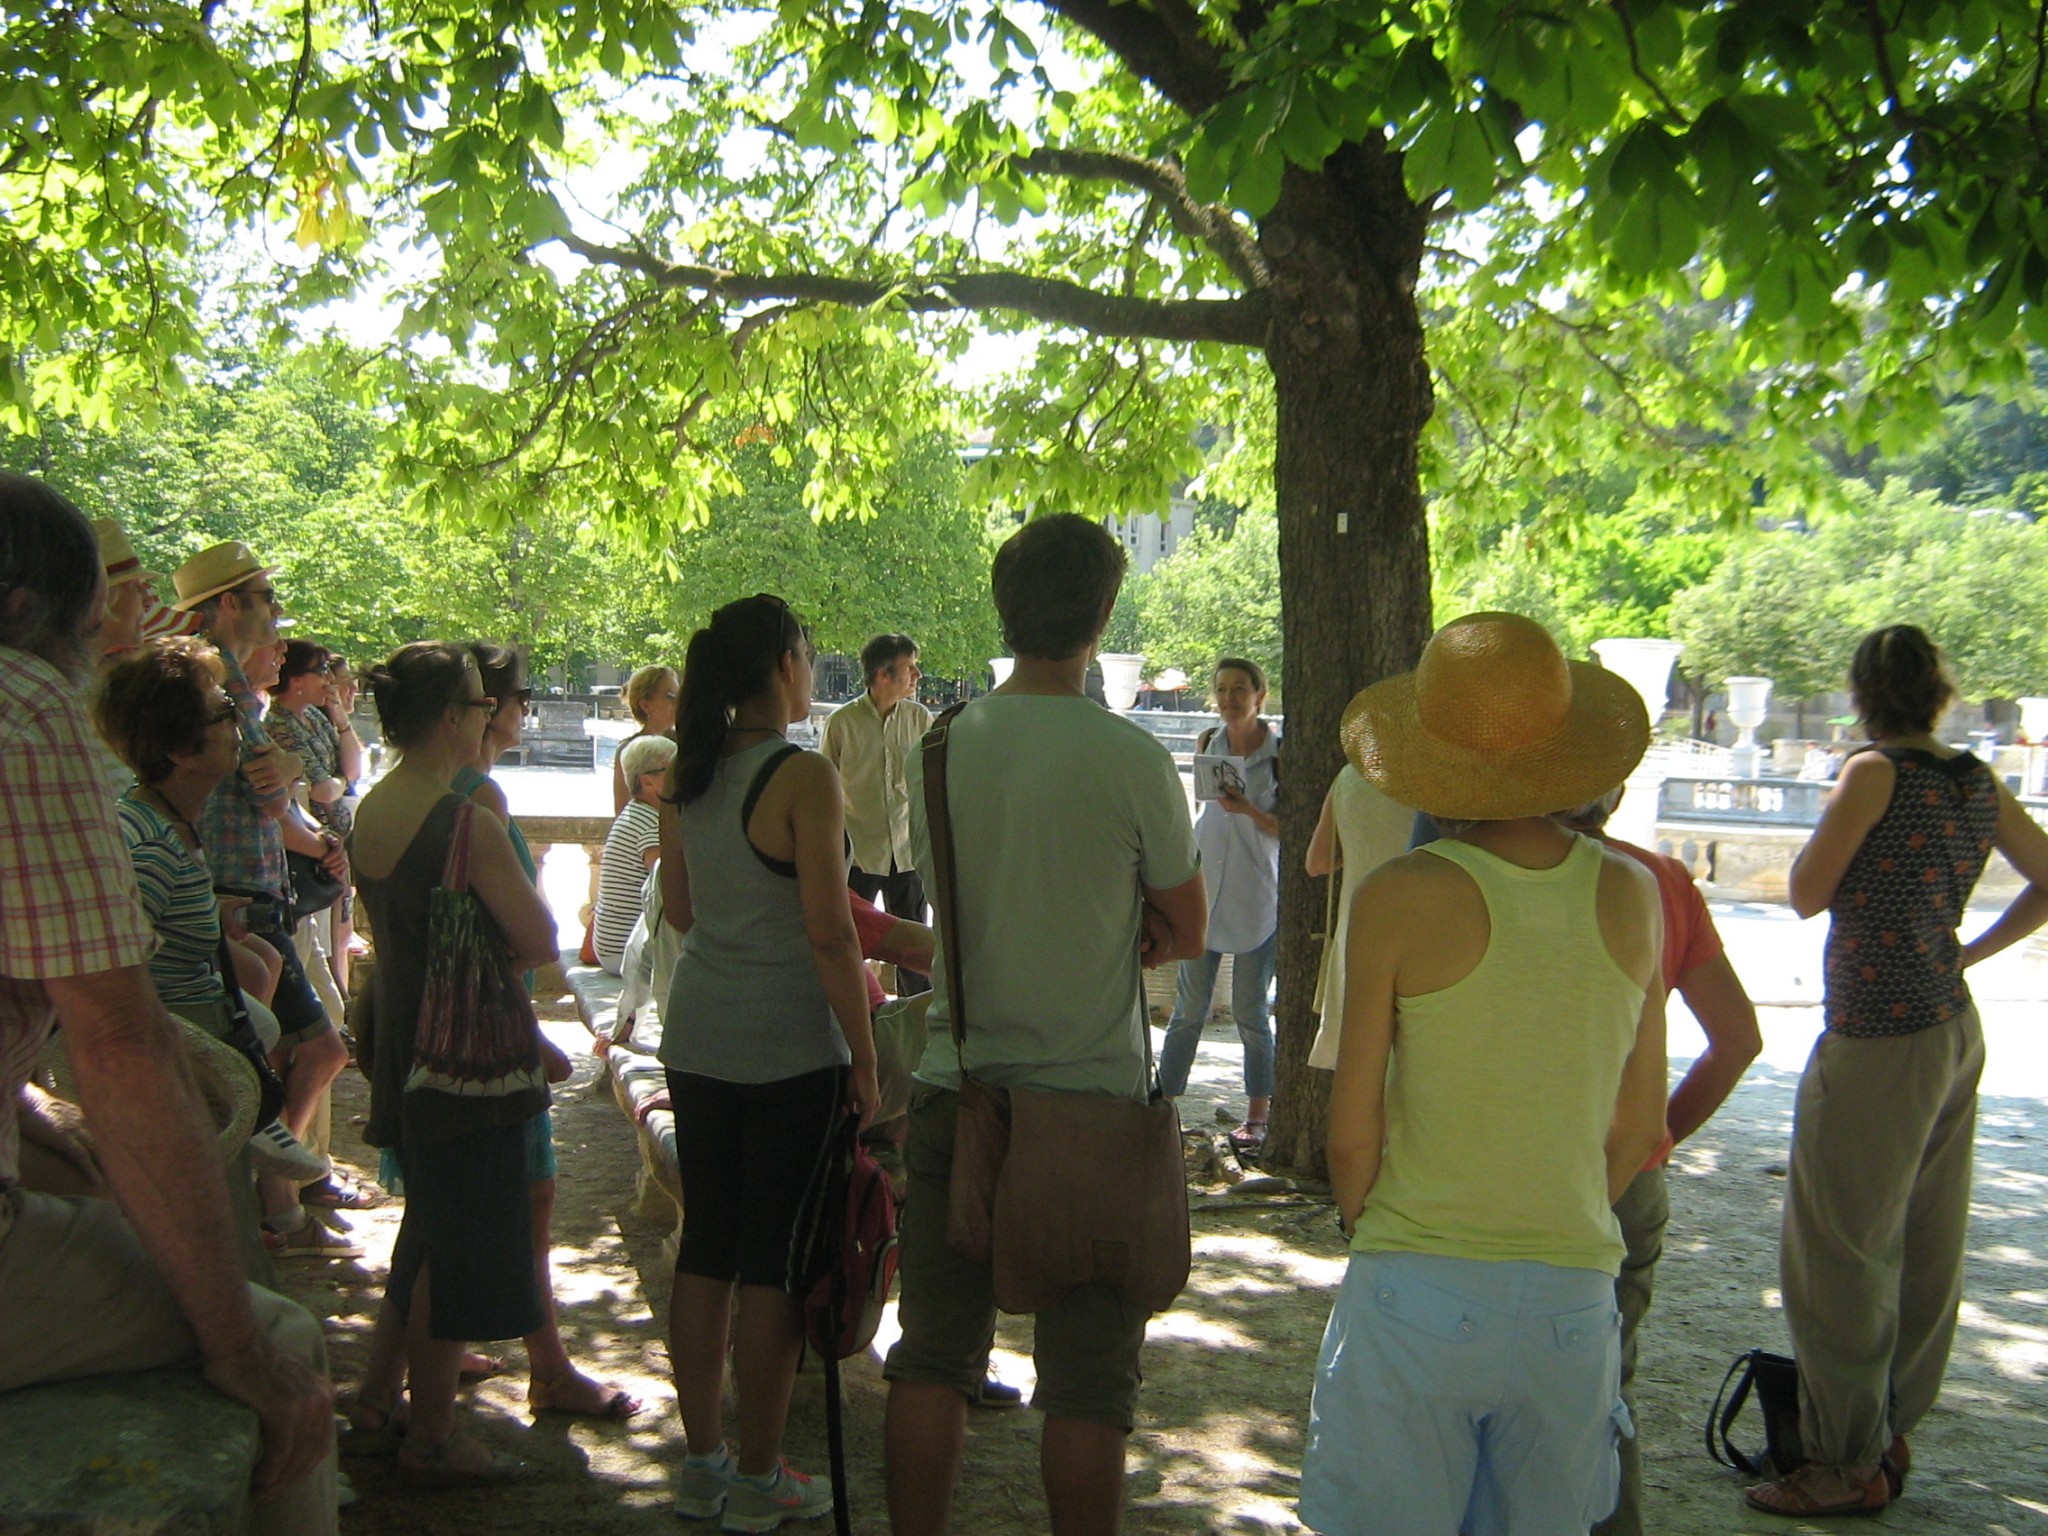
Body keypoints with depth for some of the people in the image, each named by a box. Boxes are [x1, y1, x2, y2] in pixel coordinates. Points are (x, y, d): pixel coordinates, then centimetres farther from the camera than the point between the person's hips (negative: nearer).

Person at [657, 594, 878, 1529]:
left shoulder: (687, 774, 6)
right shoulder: (804, 777, -15)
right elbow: (830, 933, -16)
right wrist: (864, 1056, -10)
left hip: (696, 1037, 7)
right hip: (788, 1047, -7)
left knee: (705, 1248, 13)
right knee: (774, 1262, 4)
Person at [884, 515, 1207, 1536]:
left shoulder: (942, 746, 0)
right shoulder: (1132, 758, -13)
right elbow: (1186, 933, -1)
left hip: (954, 1091, 4)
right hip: (1090, 1101, -4)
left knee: (932, 1357, 14)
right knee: (1087, 1382, 7)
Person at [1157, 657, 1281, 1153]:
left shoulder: (1279, 751, -6)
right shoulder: (1208, 742, 5)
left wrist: (1249, 810, -22)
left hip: (1257, 898, -3)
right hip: (1204, 890, 3)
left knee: (1251, 1013, 2)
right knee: (1189, 1009, 6)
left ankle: (1257, 1115, 13)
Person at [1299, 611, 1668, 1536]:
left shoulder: (1402, 898, -12)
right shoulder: (1631, 895, -1)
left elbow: (1351, 1135, -7)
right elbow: (1638, 1131, 7)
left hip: (1417, 1290, -3)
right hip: (1574, 1294, 4)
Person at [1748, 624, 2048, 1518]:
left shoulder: (1876, 772, -15)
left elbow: (1807, 895, -10)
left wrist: (1835, 806, 3)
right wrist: (1969, 952, 17)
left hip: (1879, 1041, -8)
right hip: (1952, 1029, 8)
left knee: (1838, 1254, 1)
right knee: (1924, 1250, 16)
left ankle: (1849, 1465, 9)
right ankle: (1890, 1433, 29)